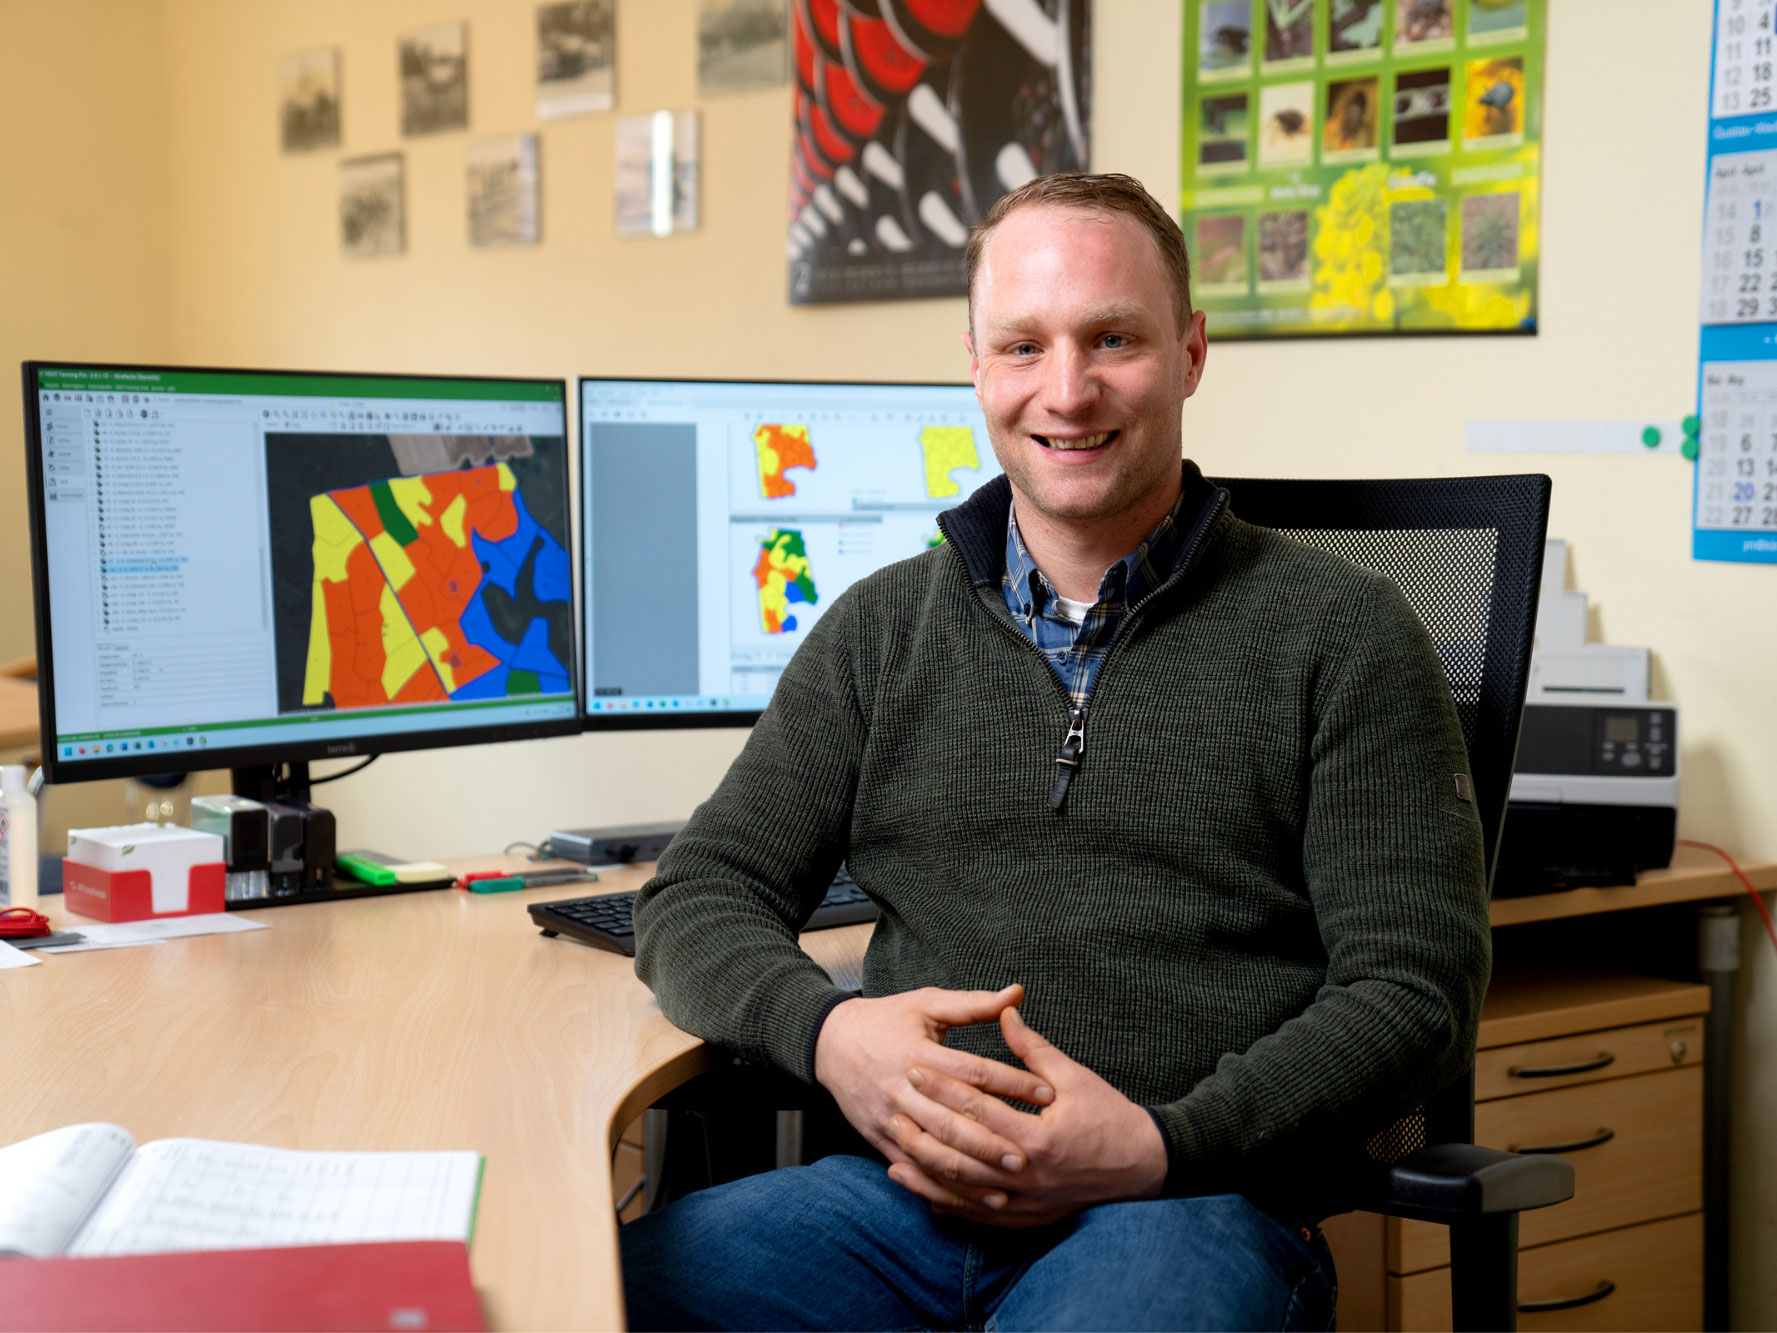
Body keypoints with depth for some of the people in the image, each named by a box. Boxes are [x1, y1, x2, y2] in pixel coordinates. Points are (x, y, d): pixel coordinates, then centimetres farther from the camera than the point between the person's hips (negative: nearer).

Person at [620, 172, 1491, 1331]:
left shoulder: (1338, 634, 5)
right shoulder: (882, 630, 16)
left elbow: (1413, 987, 0)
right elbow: (702, 897, 14)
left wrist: (1160, 1147, -14)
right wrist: (824, 1029, -9)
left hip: (1194, 1204, -3)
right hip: (910, 1188, 4)